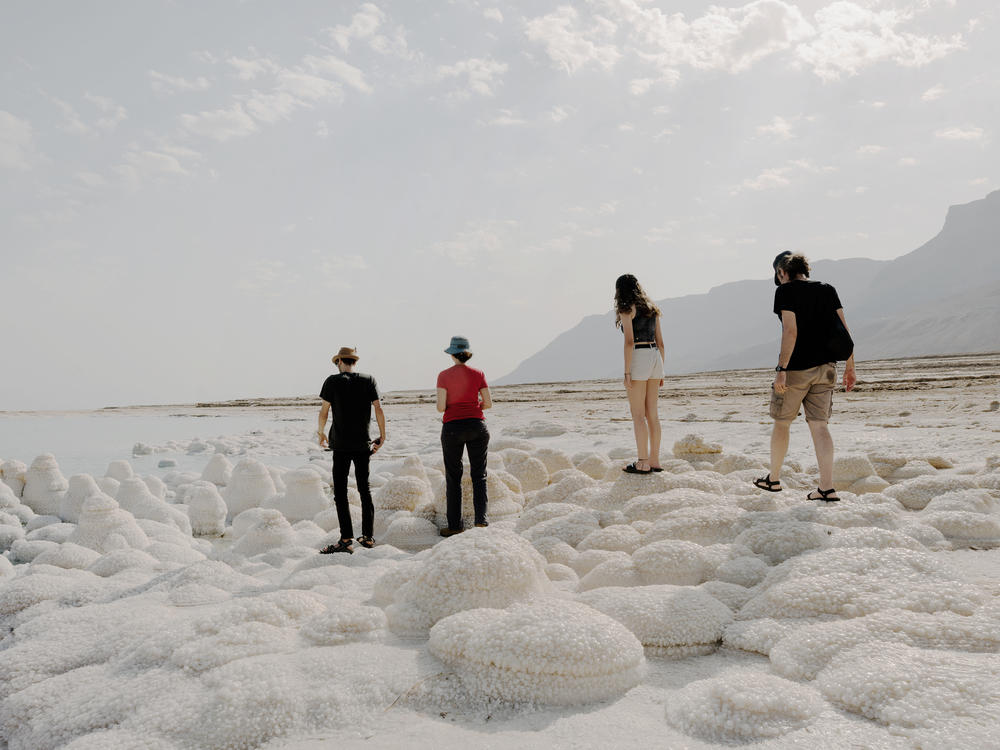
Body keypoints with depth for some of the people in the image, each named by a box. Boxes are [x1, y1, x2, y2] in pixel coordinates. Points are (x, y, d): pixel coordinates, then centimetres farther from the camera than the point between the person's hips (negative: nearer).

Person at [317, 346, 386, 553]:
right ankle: (368, 536, 19)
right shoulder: (369, 380, 4)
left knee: (340, 492, 1)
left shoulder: (333, 381, -2)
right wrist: (382, 436, 9)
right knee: (364, 489, 14)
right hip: (363, 444, 3)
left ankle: (346, 540, -3)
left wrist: (321, 433, 14)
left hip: (341, 445, -3)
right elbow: (378, 409, 0)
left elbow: (324, 411, -2)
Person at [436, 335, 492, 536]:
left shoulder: (444, 375, -3)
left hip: (452, 427, -1)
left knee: (453, 477, 8)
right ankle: (481, 519, -1)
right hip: (477, 426, 1)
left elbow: (441, 406, -8)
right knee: (479, 474, 9)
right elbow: (488, 403, 1)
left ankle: (455, 525, 11)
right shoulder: (478, 374, 2)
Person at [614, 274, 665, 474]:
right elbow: (660, 342, 15)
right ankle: (655, 461, 13)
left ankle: (643, 463, 0)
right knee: (652, 414, 10)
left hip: (638, 359, -7)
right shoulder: (651, 309, 16)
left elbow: (629, 342, -14)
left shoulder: (626, 309, -6)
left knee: (638, 414, -2)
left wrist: (627, 373, -14)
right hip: (655, 357, 7)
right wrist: (660, 371, 19)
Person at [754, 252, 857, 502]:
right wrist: (850, 367, 9)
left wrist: (781, 369, -19)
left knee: (781, 423, 12)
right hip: (825, 368, 5)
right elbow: (843, 330, 6)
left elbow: (790, 331, -18)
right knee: (819, 425, 5)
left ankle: (773, 479, 26)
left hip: (795, 368, -5)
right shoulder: (828, 290, 9)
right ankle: (827, 488, -2)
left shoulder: (786, 291, -7)